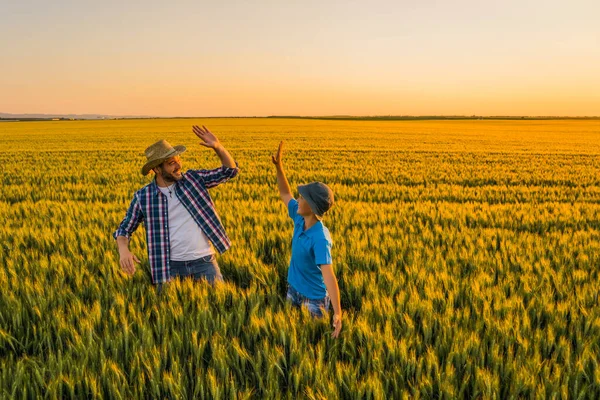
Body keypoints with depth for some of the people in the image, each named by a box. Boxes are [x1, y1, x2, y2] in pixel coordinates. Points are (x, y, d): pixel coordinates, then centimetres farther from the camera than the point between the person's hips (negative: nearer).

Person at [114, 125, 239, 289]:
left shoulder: (193, 179, 1)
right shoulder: (143, 197, -2)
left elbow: (230, 170, 2)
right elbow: (124, 229, 7)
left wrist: (217, 146, -15)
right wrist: (123, 250, -15)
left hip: (204, 262, 1)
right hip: (171, 266, -1)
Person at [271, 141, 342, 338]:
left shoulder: (320, 238, -32)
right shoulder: (300, 219, -10)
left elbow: (328, 275, -40)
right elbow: (285, 194, 8)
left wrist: (337, 312, -46)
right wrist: (278, 166, -3)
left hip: (314, 298, -7)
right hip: (294, 289, 7)